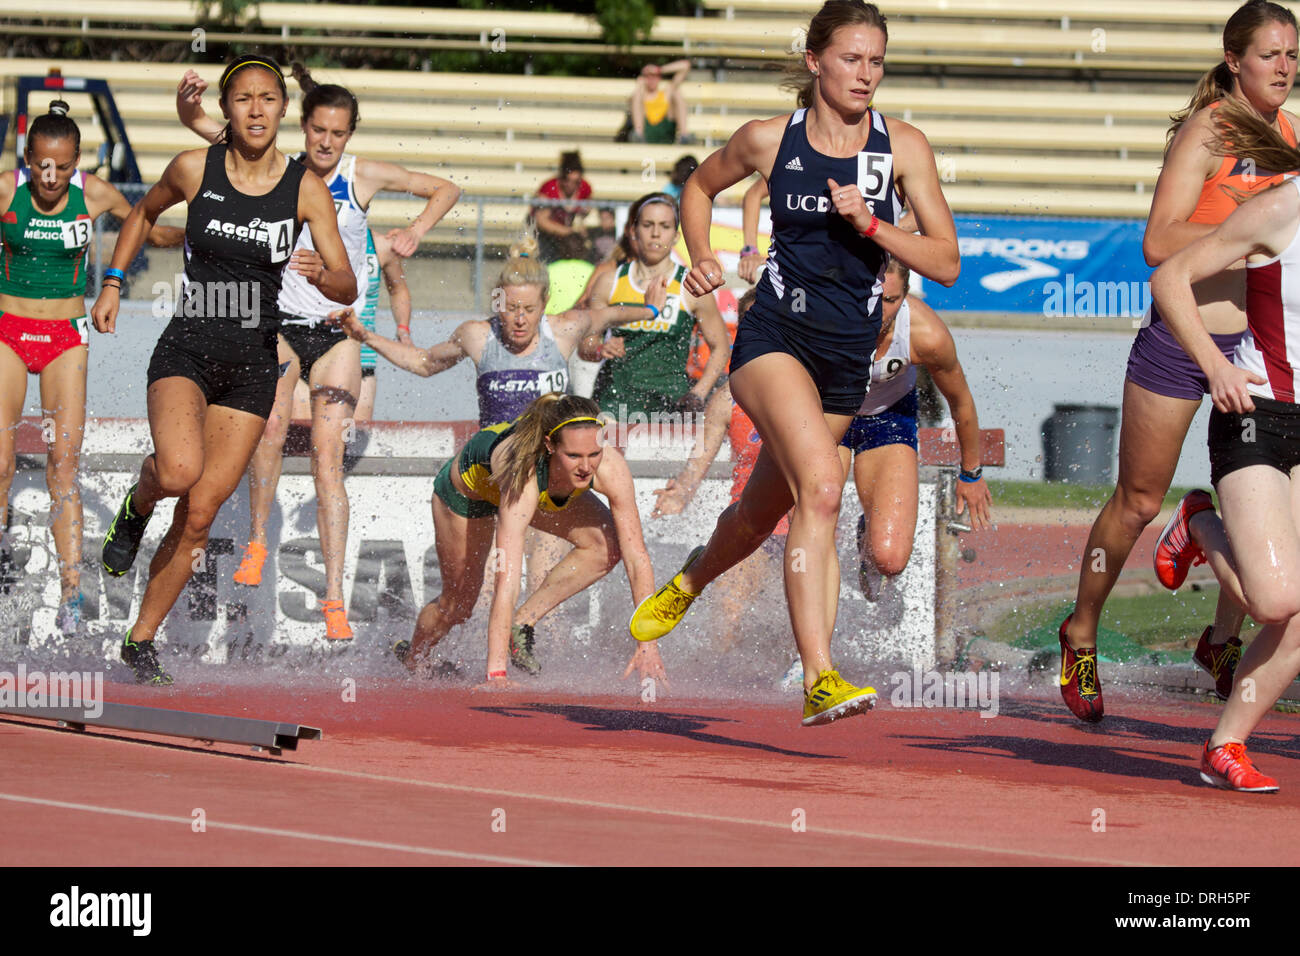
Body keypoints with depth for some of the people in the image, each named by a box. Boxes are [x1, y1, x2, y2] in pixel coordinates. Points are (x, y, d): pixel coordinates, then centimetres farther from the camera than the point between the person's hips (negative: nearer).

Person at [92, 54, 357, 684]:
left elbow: (347, 288, -3)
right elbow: (144, 213, 18)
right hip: (187, 348, -2)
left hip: (253, 361, 2)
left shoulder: (307, 188, -2)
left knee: (200, 513, 0)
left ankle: (141, 640, 15)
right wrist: (112, 286, 15)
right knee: (179, 471, -29)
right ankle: (137, 505, 7)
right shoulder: (194, 169, -3)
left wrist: (321, 275, -25)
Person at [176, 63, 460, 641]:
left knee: (328, 459, -9)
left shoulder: (363, 176, -2)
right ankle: (257, 544, -2)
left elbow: (445, 191, 10)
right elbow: (197, 125, 1)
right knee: (272, 424, -22)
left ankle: (334, 598, -9)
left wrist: (415, 233, -7)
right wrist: (188, 100, -21)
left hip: (338, 332, -1)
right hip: (281, 323, 1)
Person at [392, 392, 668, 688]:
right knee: (457, 605, 11)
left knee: (606, 545, -21)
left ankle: (522, 623, -5)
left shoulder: (610, 467, -38)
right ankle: (412, 659, 44)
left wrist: (648, 645, -39)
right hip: (467, 487, -4)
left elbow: (637, 557, -32)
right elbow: (506, 582, -51)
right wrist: (496, 673, -55)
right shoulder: (521, 476, -48)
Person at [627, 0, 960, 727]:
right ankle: (820, 679, -32)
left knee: (763, 514, 17)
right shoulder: (770, 141, -1)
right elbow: (701, 186, 20)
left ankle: (691, 581, 52)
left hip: (848, 355, 3)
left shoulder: (903, 148, -1)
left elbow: (946, 262, -2)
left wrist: (870, 224, -16)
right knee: (822, 484, -27)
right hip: (776, 336, -3)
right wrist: (701, 260, 3)